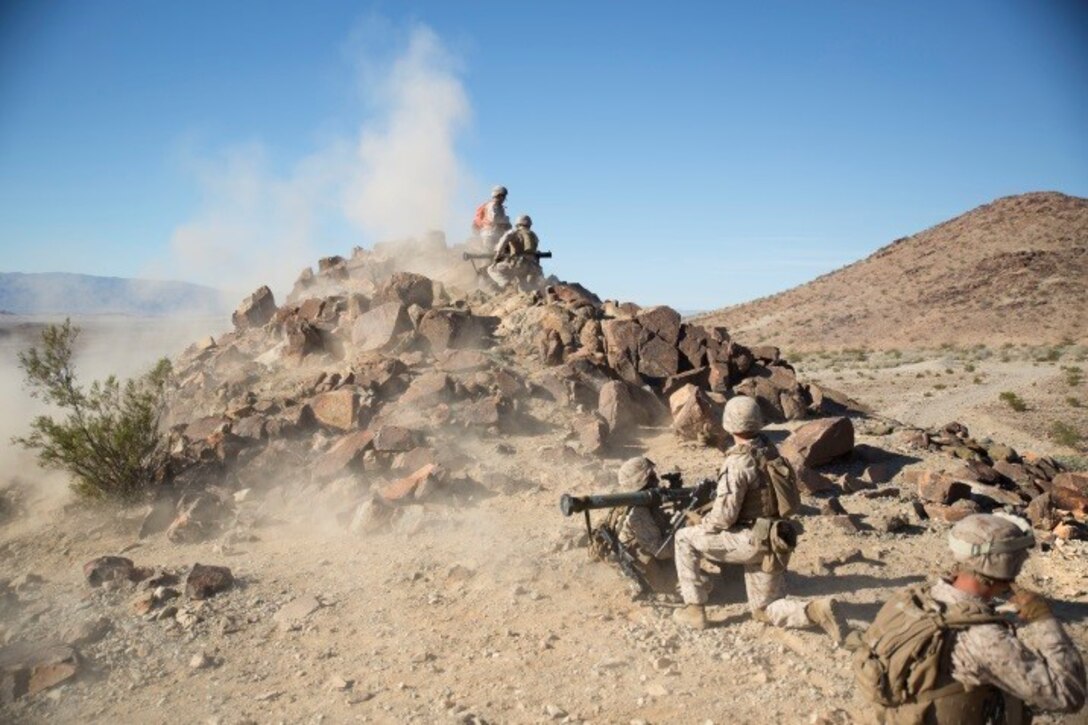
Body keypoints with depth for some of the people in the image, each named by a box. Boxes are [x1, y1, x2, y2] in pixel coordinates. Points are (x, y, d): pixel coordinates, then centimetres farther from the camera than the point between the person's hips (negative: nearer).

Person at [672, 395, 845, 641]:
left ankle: (694, 609, 7)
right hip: (774, 542, 8)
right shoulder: (769, 450, 5)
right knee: (764, 610, 19)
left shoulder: (738, 462, -20)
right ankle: (816, 611, -4)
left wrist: (701, 527, 0)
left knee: (685, 539, 6)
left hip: (752, 541, -8)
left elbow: (724, 516, -20)